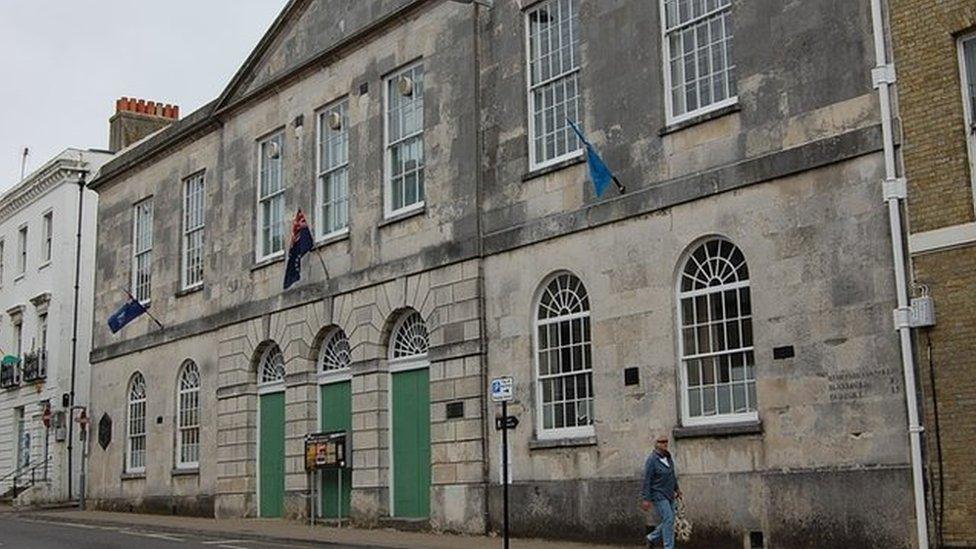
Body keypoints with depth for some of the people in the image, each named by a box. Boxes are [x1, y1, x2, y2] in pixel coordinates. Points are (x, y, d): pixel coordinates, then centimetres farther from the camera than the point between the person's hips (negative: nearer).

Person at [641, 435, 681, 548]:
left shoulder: (667, 456, 4)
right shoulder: (652, 460, -19)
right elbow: (647, 480, -19)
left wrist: (676, 488, 22)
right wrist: (646, 499, -21)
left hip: (669, 495, 8)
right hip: (658, 495, -8)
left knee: (669, 521, 10)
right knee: (668, 520, -11)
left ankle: (652, 538, 29)